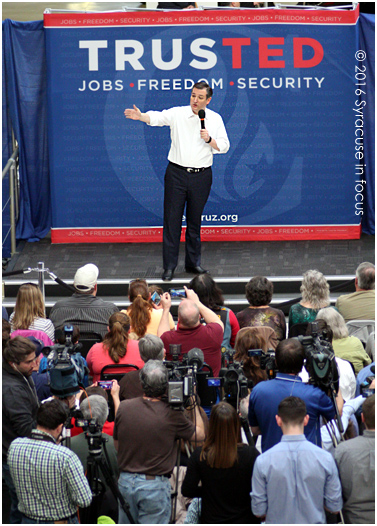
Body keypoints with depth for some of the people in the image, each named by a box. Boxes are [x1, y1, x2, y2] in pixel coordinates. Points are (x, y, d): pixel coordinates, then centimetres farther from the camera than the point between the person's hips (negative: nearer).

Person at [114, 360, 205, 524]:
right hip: (155, 485, -4)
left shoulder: (124, 407, -3)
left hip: (125, 481, 4)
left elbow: (117, 445, 9)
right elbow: (200, 434, 2)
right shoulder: (171, 415, -14)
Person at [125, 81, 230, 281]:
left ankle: (193, 262, 22)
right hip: (177, 173, -1)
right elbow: (157, 117, -15)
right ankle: (169, 266, 3)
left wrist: (209, 140, -14)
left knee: (195, 220, 10)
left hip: (201, 175, 1)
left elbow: (224, 146, 5)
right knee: (172, 219, -2)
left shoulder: (215, 119, 5)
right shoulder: (178, 114, 0)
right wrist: (141, 116, -35)